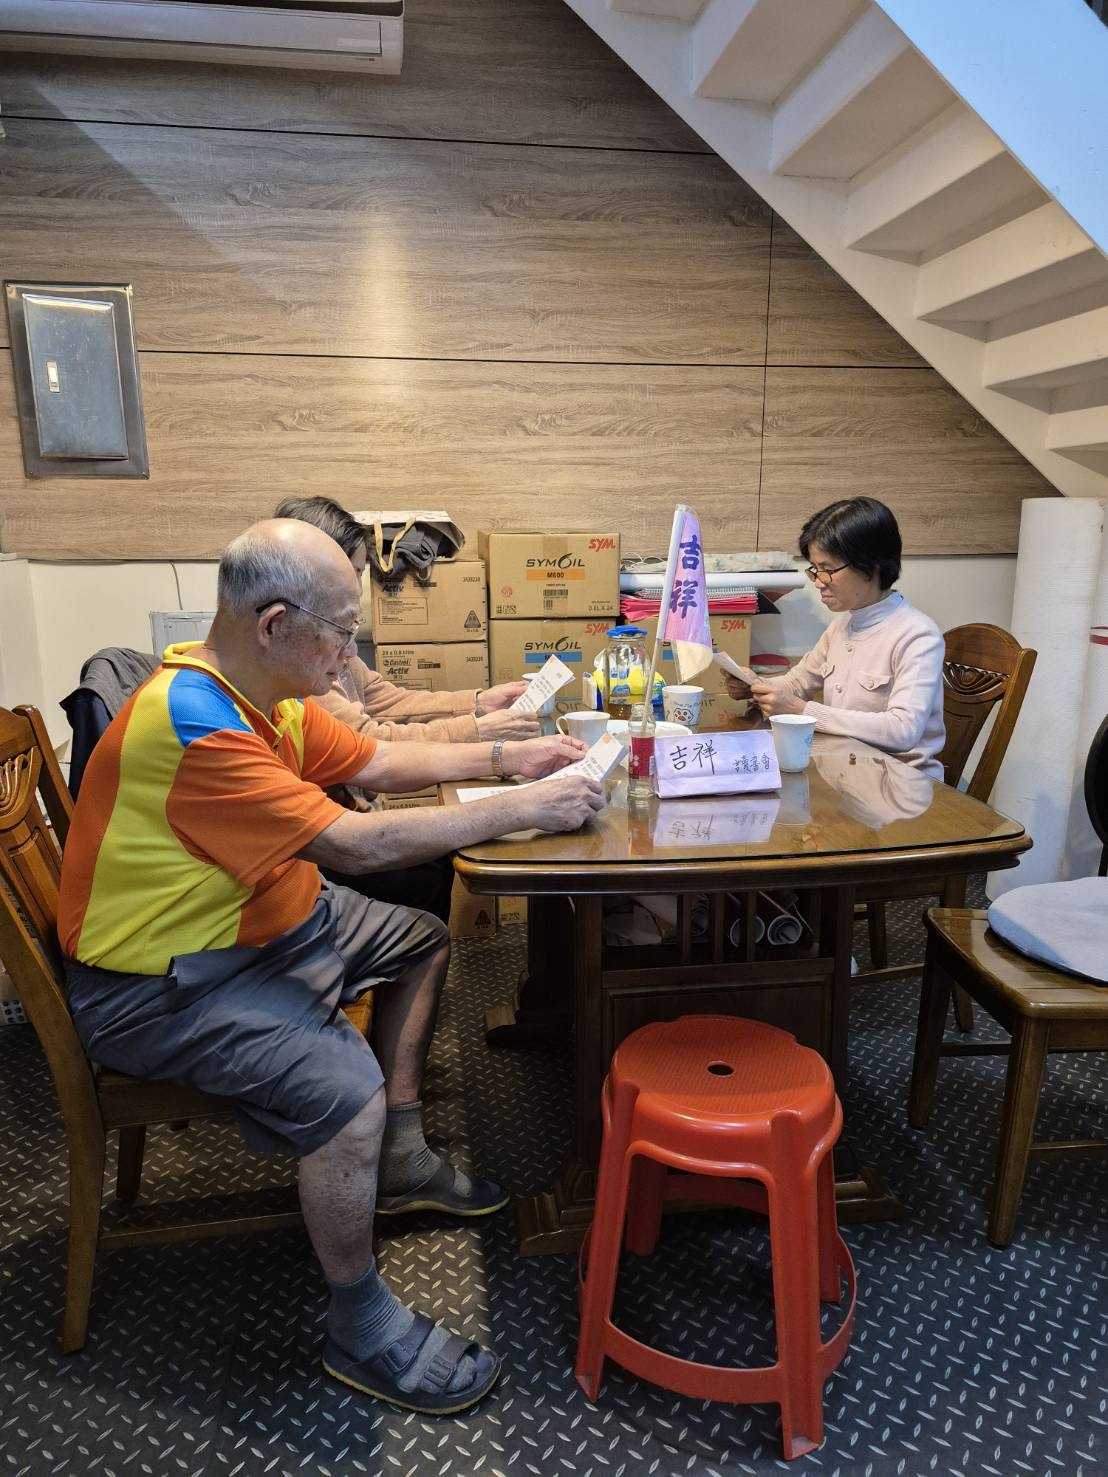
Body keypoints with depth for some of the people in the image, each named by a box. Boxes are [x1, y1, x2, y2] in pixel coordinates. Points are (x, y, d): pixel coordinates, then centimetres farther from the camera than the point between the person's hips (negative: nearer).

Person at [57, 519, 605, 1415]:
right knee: (347, 1087, -28)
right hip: (159, 987, -10)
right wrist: (518, 811, -25)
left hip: (262, 923, 10)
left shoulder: (264, 695, 1)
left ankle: (399, 1162, 23)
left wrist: (502, 758, 3)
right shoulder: (193, 726, -30)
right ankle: (362, 1332, -2)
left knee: (425, 939, 15)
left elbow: (371, 763, 11)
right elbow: (352, 843, -32)